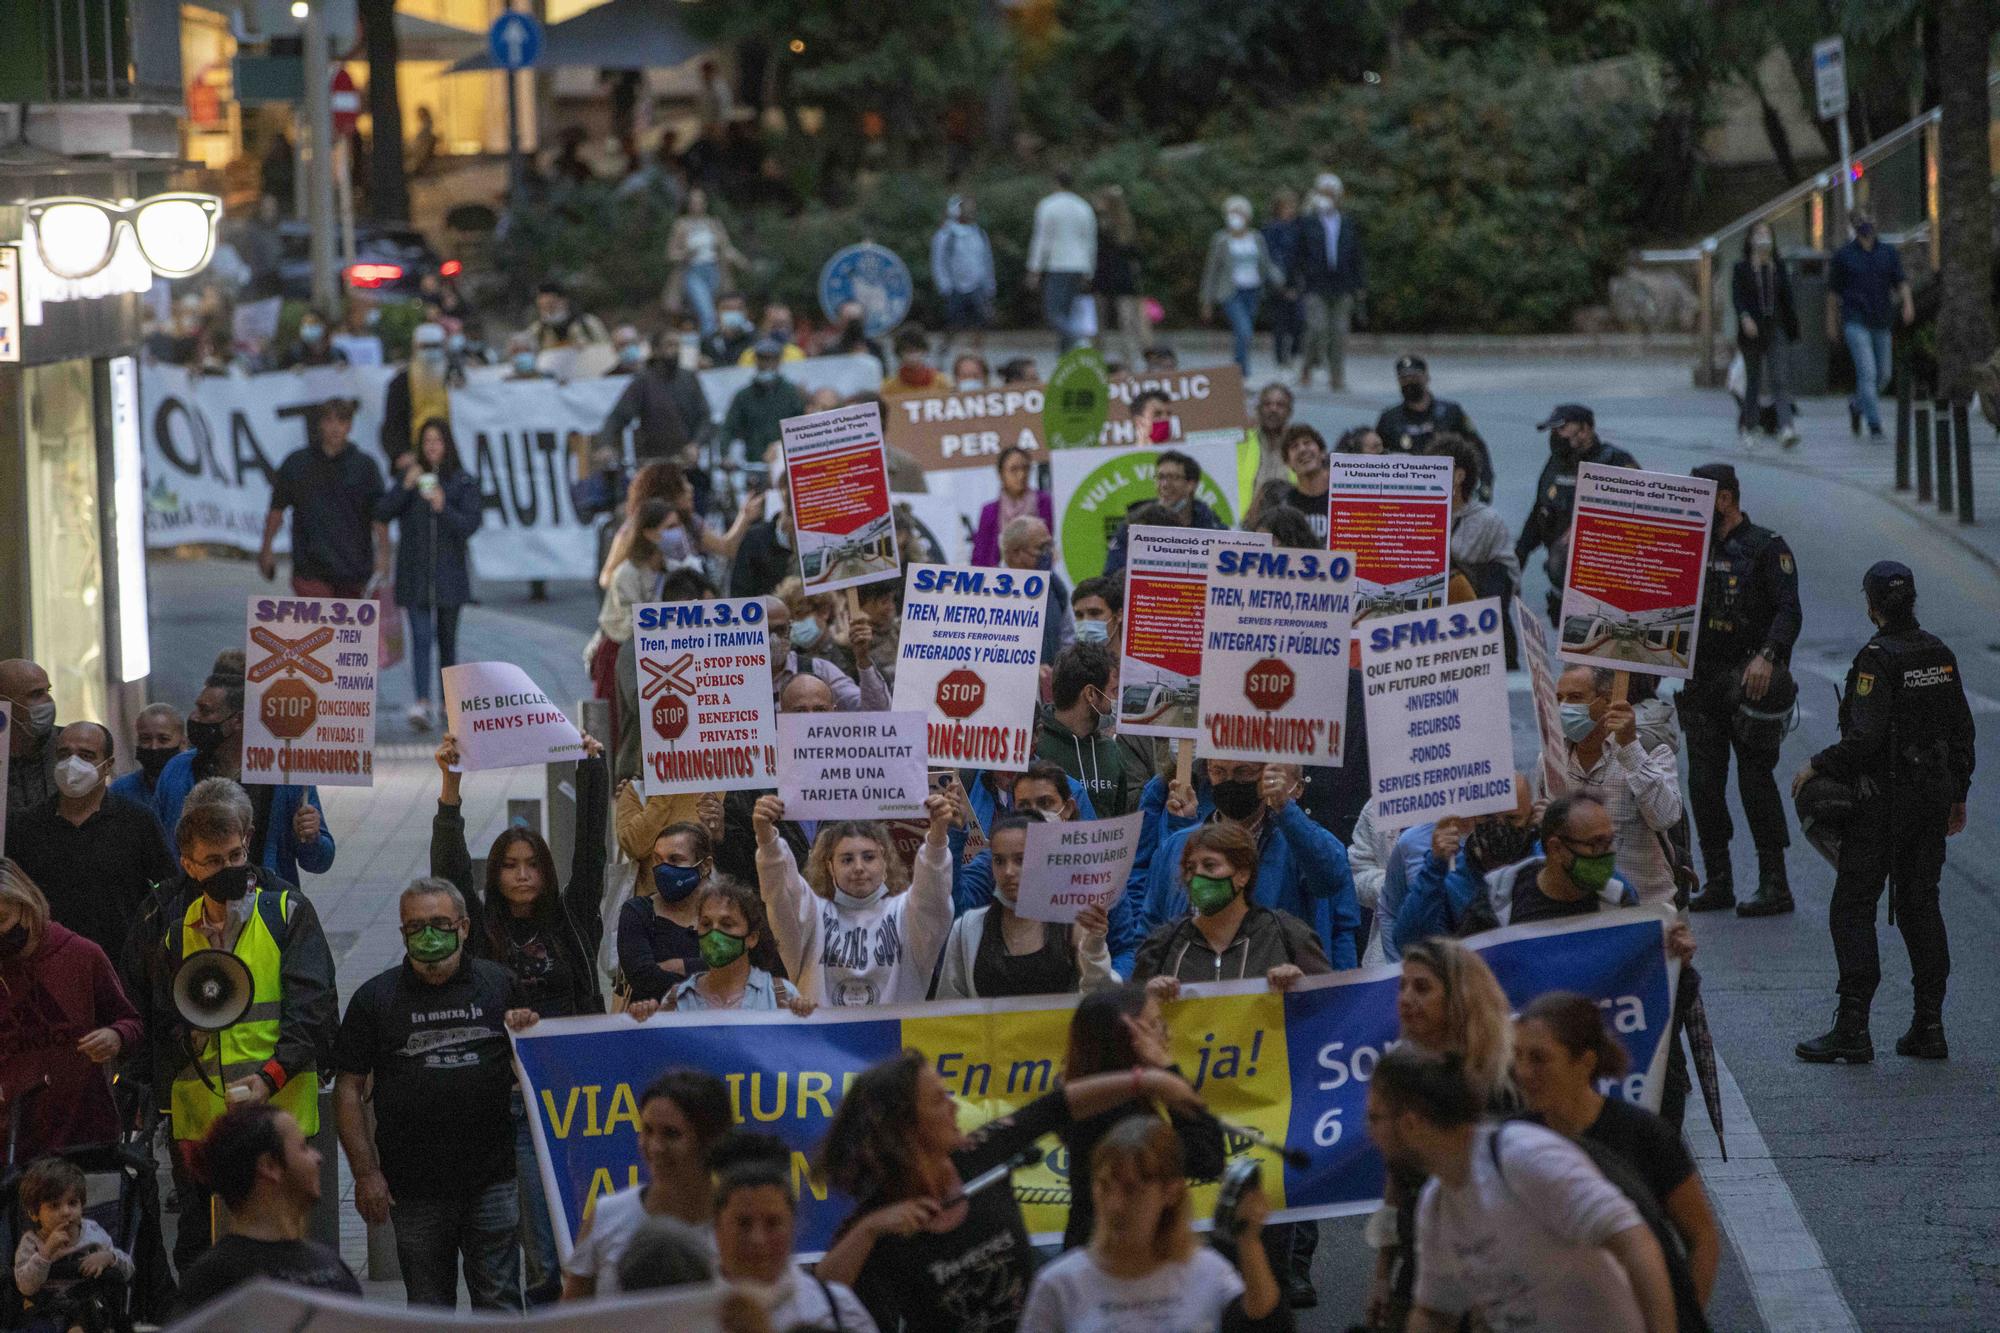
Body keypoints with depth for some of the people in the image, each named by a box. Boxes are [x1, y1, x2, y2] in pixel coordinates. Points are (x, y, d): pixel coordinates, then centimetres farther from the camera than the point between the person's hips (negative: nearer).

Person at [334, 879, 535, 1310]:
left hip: (493, 1177, 0)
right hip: (415, 1187, 0)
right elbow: (348, 1089, 2)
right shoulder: (375, 997, 3)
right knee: (429, 1309, 9)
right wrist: (366, 1173, -5)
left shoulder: (501, 985, 6)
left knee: (499, 1304, 2)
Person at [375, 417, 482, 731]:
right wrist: (405, 487, -17)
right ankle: (422, 702, -21)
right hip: (415, 572, 0)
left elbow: (470, 525, -7)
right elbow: (382, 513, -3)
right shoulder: (412, 477, 6)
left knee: (447, 637, 10)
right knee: (421, 637, -12)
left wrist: (443, 508, -23)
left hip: (449, 572, 0)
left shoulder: (462, 482, 2)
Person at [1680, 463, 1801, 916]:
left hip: (1750, 681, -6)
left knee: (1755, 780, -7)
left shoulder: (1767, 548, -6)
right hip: (1703, 682, 6)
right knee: (1704, 784, 4)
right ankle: (1717, 883, 12)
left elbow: (1789, 612, -15)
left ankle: (1775, 886, -2)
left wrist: (1767, 657, -30)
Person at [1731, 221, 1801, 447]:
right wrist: (1744, 317, -27)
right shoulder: (1741, 269, 2)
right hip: (1752, 332, -1)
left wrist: (1792, 332, 10)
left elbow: (1787, 301, 13)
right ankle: (1747, 426, 27)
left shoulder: (1778, 268, 10)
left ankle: (1786, 429, -25)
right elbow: (1737, 297, -9)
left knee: (1780, 378, -13)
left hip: (1776, 331, 1)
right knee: (1754, 380, 7)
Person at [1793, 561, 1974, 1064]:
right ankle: (1929, 1026, 12)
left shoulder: (1878, 658, -17)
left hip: (1884, 799, -7)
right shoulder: (1939, 654, 6)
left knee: (1853, 906, -2)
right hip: (1934, 794, 7)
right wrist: (1958, 795, 21)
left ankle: (1853, 1029, -7)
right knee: (1920, 903, 13)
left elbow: (1864, 738, -23)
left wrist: (1818, 766, -8)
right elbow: (1961, 730, 12)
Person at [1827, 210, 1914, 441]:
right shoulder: (1843, 255, 0)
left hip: (1882, 320, 4)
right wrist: (1831, 323, 8)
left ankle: (1856, 405, 40)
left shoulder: (1889, 253, 7)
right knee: (1867, 372, -15)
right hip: (1855, 320, -4)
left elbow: (1901, 281, 0)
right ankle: (1875, 427, -14)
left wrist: (1907, 303, -19)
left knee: (1883, 374, 11)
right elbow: (1833, 290, 7)